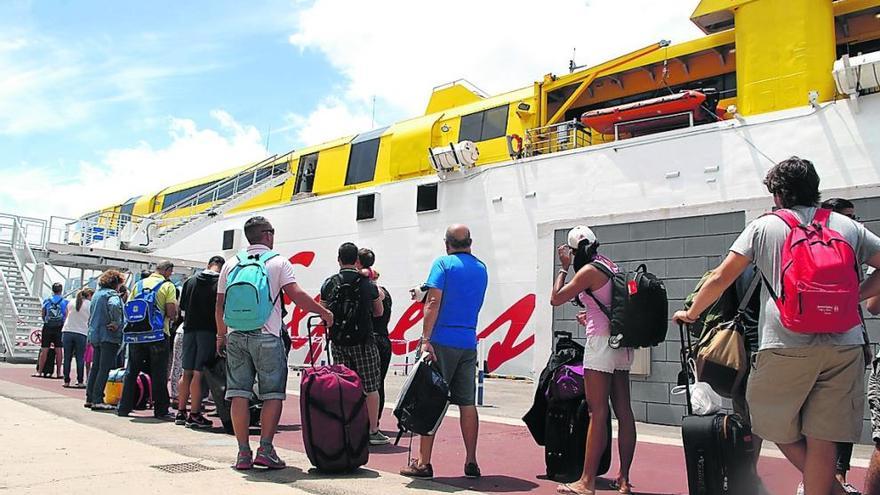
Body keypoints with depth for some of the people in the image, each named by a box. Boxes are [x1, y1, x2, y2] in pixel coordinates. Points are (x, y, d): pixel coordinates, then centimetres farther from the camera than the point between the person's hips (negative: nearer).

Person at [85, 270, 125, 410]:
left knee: (95, 367, 14)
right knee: (104, 368, -6)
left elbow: (91, 313, 22)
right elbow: (114, 306, -32)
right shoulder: (112, 294, -12)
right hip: (108, 336, -9)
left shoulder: (96, 294, 17)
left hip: (95, 335, 9)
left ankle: (90, 398, 18)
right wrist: (116, 323, -21)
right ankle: (97, 400, -7)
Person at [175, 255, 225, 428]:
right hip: (209, 331, -5)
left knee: (187, 372, 12)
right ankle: (194, 415, -3)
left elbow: (182, 308, 13)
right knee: (199, 373, -6)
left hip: (190, 330, 5)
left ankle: (181, 412, 17)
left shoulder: (190, 281, 12)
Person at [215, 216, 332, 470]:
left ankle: (243, 453, 5)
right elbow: (296, 295, -9)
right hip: (267, 336, -4)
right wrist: (324, 313, 1)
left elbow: (220, 304, 13)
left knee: (239, 394, 4)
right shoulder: (278, 262, 1)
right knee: (272, 394, 3)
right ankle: (265, 449, -3)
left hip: (236, 335, 4)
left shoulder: (231, 264, 13)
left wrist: (221, 335, 23)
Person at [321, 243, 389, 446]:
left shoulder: (329, 283, 1)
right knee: (371, 387, 4)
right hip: (363, 341, -3)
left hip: (338, 342, 3)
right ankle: (373, 431, 5)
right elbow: (379, 312, 10)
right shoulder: (368, 284, -3)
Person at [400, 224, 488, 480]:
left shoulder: (443, 263, -4)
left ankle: (423, 463, 0)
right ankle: (471, 462, 11)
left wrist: (426, 339, -15)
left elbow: (434, 303, -13)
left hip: (442, 341, -5)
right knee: (467, 403, 8)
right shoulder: (481, 269, 14)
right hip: (469, 344, 5)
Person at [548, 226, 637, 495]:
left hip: (601, 342, -9)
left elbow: (556, 298, -4)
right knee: (623, 411, 8)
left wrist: (564, 268, 5)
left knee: (598, 413, -8)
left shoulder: (589, 271, -10)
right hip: (622, 344, 9)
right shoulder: (611, 267, 15)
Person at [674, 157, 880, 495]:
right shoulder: (848, 227, 13)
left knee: (778, 427, 14)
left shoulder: (764, 227, 6)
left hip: (786, 344, -3)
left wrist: (691, 313, 17)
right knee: (821, 438, 7)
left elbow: (721, 279, 4)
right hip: (844, 345, 3)